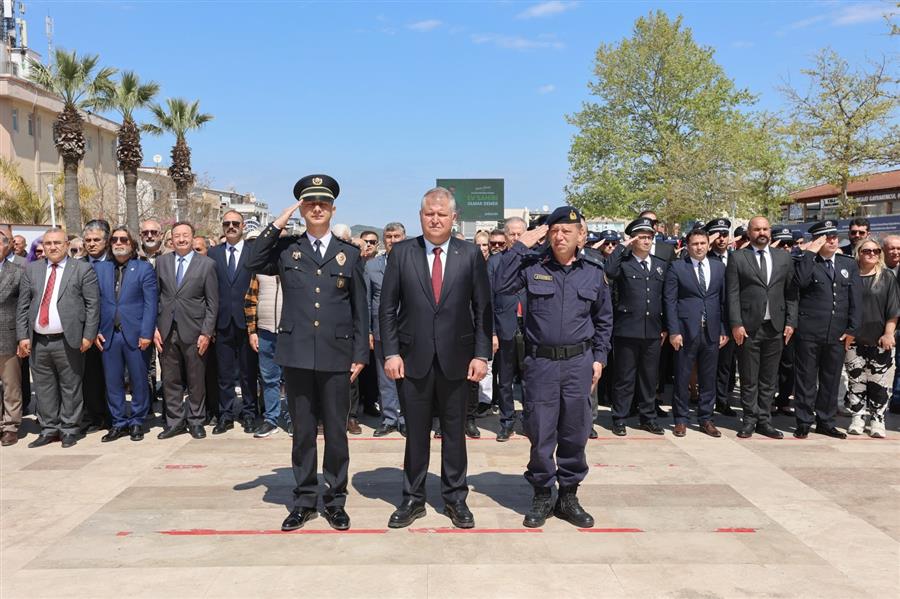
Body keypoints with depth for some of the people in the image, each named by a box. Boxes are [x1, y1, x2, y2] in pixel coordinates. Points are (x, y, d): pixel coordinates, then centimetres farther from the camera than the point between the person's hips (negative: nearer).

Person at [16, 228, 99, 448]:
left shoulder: (82, 269, 0)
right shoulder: (31, 270, 12)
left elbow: (93, 304, -4)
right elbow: (22, 306, 10)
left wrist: (88, 335, -10)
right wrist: (23, 336, 2)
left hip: (68, 341, -4)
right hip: (38, 341, 4)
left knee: (70, 388, 4)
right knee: (44, 388, 10)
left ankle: (69, 430, 15)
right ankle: (49, 430, 22)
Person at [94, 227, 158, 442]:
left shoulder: (144, 268, 1)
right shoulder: (99, 268, 11)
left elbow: (150, 303, -5)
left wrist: (146, 333, -12)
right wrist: (95, 331, -1)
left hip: (135, 334, -3)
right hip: (107, 335, 3)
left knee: (138, 381, 5)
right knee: (112, 382, 8)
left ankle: (136, 422, 18)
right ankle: (118, 423, 20)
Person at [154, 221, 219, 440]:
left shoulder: (207, 264, 0)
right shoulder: (161, 261, 9)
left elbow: (212, 303, -2)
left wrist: (206, 333, -7)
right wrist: (155, 328, 0)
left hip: (193, 332, -2)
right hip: (167, 331, 3)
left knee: (196, 381, 5)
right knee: (170, 381, 8)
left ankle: (196, 421, 18)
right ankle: (175, 421, 20)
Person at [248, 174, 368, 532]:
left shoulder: (349, 254, 7)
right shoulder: (287, 250, 7)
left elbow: (360, 309, 7)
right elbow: (254, 264, -12)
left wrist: (360, 354, 2)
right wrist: (279, 222, -9)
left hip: (337, 356, 0)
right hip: (297, 355, 0)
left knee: (336, 431, 7)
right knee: (303, 432, 10)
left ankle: (335, 500, 21)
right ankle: (304, 499, 23)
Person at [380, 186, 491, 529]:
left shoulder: (471, 255, 1)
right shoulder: (401, 253, 2)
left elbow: (483, 308, 2)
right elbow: (388, 308, 2)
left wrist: (481, 354, -4)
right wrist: (391, 352, -5)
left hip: (456, 359, 0)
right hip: (414, 358, 0)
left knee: (454, 432, 11)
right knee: (415, 433, 10)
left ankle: (455, 498, 26)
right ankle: (413, 499, 25)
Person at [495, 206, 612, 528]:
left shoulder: (593, 271, 5)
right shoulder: (533, 265, -1)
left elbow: (604, 319, 14)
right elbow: (501, 287, -15)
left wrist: (599, 357, 8)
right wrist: (519, 247, -14)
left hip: (579, 362, 2)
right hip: (540, 361, -2)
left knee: (575, 432, 9)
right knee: (540, 433, 4)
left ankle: (568, 496, 25)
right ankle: (541, 496, 22)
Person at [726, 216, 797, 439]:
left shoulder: (784, 258, 11)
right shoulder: (737, 258, 1)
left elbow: (791, 294, 9)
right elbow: (733, 294, -4)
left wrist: (790, 321, 1)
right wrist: (736, 324, -11)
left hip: (776, 327, 3)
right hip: (748, 327, -3)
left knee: (769, 379, 8)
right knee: (749, 378, 3)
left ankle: (764, 420, 16)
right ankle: (750, 420, 13)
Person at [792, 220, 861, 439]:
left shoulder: (849, 264, 11)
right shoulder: (805, 263, 0)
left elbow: (856, 299, 8)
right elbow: (800, 281, -22)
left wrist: (852, 329, 2)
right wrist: (810, 253, -16)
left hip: (838, 334, 4)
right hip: (809, 332, -4)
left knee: (831, 380, 11)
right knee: (806, 379, 3)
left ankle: (825, 421, 23)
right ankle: (804, 422, 13)